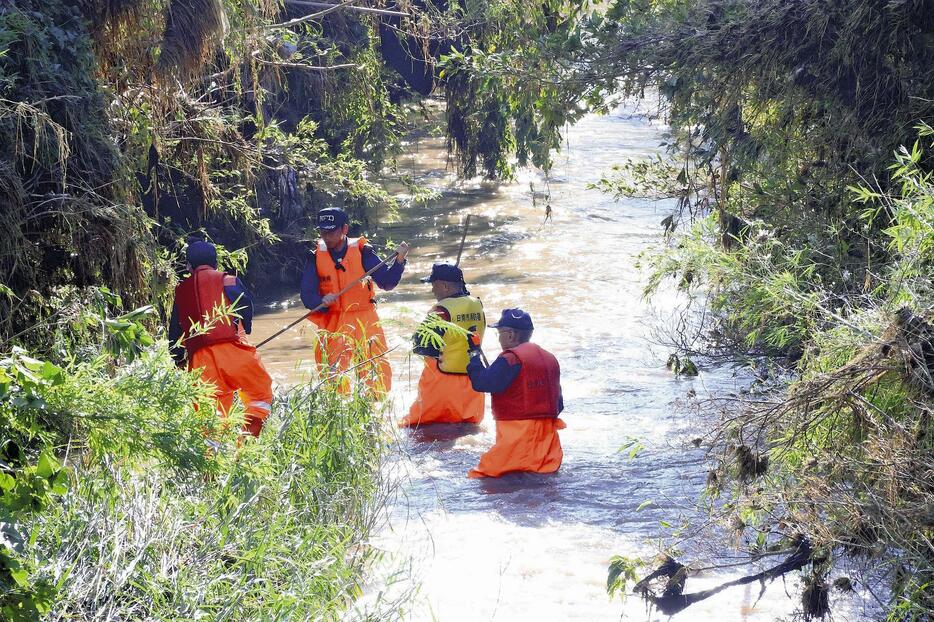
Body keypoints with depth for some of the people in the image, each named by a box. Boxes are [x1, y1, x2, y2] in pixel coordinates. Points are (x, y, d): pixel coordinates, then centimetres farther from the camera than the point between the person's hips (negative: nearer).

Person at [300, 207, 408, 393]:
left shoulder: (362, 252, -5)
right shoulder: (316, 257, 1)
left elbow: (387, 282, -9)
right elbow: (307, 294, -3)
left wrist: (399, 260, -25)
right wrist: (322, 301, -23)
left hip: (365, 322, -2)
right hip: (332, 325, 2)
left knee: (377, 375, -9)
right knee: (330, 376, 1)